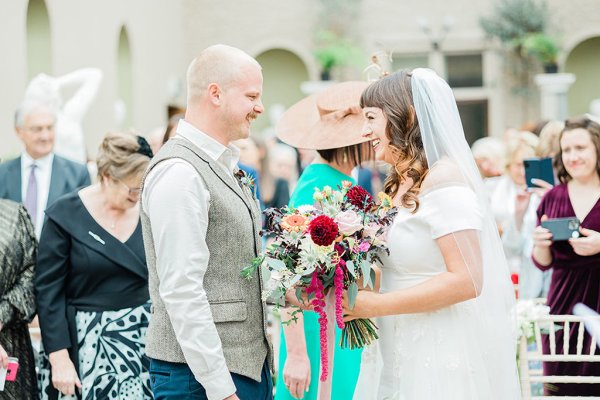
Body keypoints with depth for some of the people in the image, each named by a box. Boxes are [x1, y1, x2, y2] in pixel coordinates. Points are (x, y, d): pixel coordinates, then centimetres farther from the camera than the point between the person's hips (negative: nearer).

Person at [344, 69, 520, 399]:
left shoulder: (443, 180, -14)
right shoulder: (399, 185, 12)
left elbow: (465, 280, -21)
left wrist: (375, 305, -18)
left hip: (440, 359, -8)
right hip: (399, 356, 8)